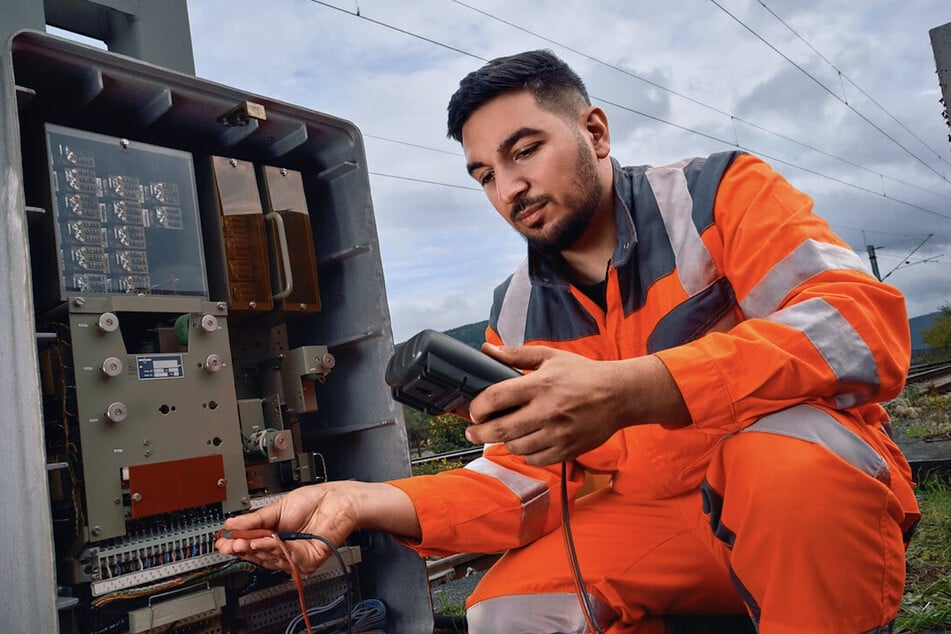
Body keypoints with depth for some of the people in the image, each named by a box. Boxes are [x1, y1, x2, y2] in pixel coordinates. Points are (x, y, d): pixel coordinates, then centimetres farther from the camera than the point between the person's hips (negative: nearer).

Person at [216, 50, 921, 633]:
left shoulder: (717, 191, -9)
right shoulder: (517, 314, 3)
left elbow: (865, 325, -24)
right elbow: (523, 480, -1)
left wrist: (627, 394, -37)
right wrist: (367, 501, -18)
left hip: (820, 483, -2)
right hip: (651, 520, 3)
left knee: (788, 444, -33)